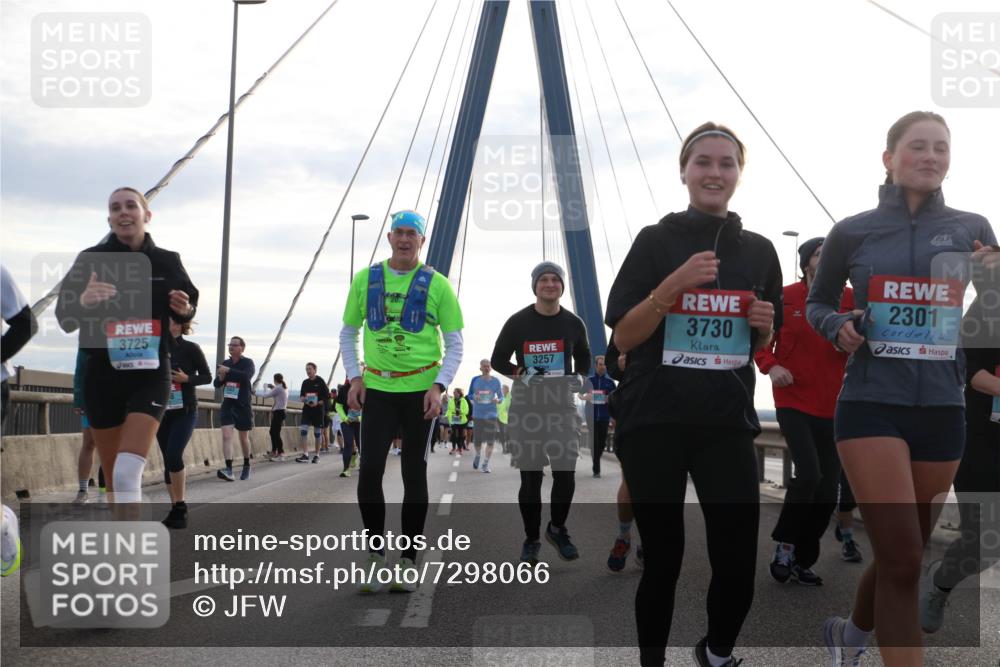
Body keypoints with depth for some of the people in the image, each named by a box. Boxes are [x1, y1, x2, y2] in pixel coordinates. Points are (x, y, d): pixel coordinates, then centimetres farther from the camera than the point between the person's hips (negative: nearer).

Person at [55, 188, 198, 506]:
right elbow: (64, 319, -3)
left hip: (151, 374, -1)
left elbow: (186, 311, 14)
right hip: (103, 375, 2)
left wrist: (185, 309, -10)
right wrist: (83, 301, -25)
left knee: (128, 473, -18)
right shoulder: (90, 260, 0)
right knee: (114, 478, 9)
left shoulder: (167, 261, 2)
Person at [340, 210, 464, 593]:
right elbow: (348, 333, 14)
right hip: (377, 388, 2)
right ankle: (375, 553, 12)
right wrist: (354, 377, 1)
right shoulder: (366, 280, 6)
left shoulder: (437, 285, -1)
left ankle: (408, 562, 15)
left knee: (414, 474, 5)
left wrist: (438, 386, -11)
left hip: (421, 390, -1)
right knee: (369, 470, -6)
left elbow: (455, 344, 2)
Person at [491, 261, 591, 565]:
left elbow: (583, 357, 24)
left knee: (566, 472, -2)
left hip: (562, 405, 2)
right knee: (530, 475, 2)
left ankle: (557, 529, 22)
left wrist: (579, 376, 6)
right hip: (526, 406, -2)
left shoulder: (573, 323, 8)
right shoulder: (518, 322, 0)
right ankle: (531, 539, 15)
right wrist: (520, 373, -8)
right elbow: (497, 360, 7)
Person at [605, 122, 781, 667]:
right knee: (663, 557, 3)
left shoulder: (759, 251, 10)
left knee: (738, 561, -2)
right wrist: (674, 285, -19)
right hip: (654, 421, -2)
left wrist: (764, 326, -4)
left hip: (728, 421, 3)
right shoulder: (655, 241, -1)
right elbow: (623, 338, -6)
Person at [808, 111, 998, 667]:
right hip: (872, 407, -3)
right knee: (902, 560, -12)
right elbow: (817, 303, 14)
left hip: (943, 412, 3)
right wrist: (838, 326, -8)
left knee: (904, 554, 15)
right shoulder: (852, 233, 0)